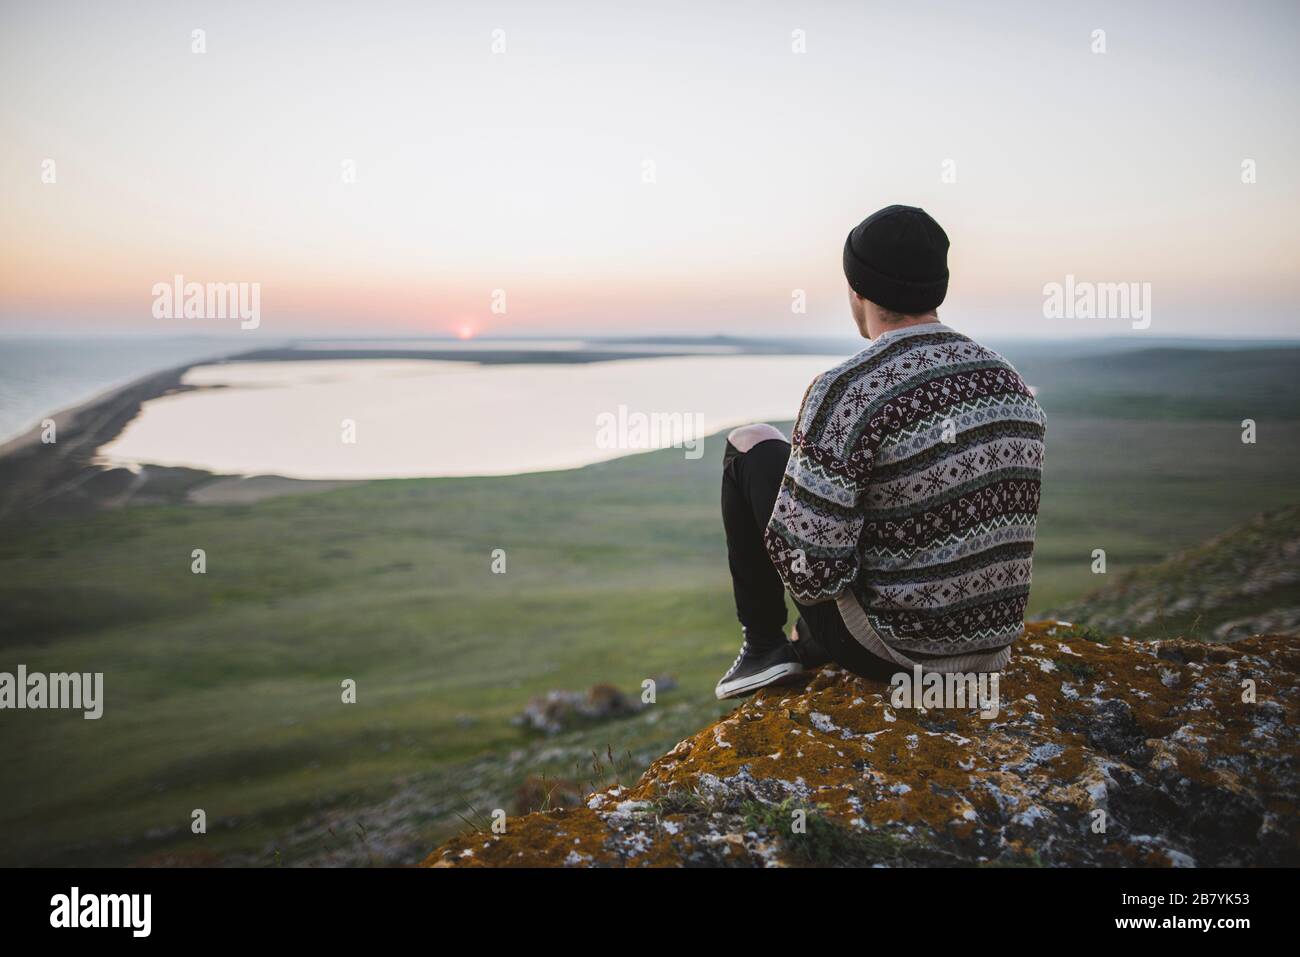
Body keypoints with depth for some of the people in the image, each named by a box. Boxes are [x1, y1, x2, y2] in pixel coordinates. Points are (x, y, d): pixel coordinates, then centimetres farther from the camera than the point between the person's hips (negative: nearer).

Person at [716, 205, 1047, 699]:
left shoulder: (847, 391, -21)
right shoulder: (1010, 381, 2)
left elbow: (810, 567, -24)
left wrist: (814, 580, 0)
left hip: (889, 647, -6)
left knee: (751, 443, 8)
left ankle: (764, 643, 17)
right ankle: (808, 643, 40)